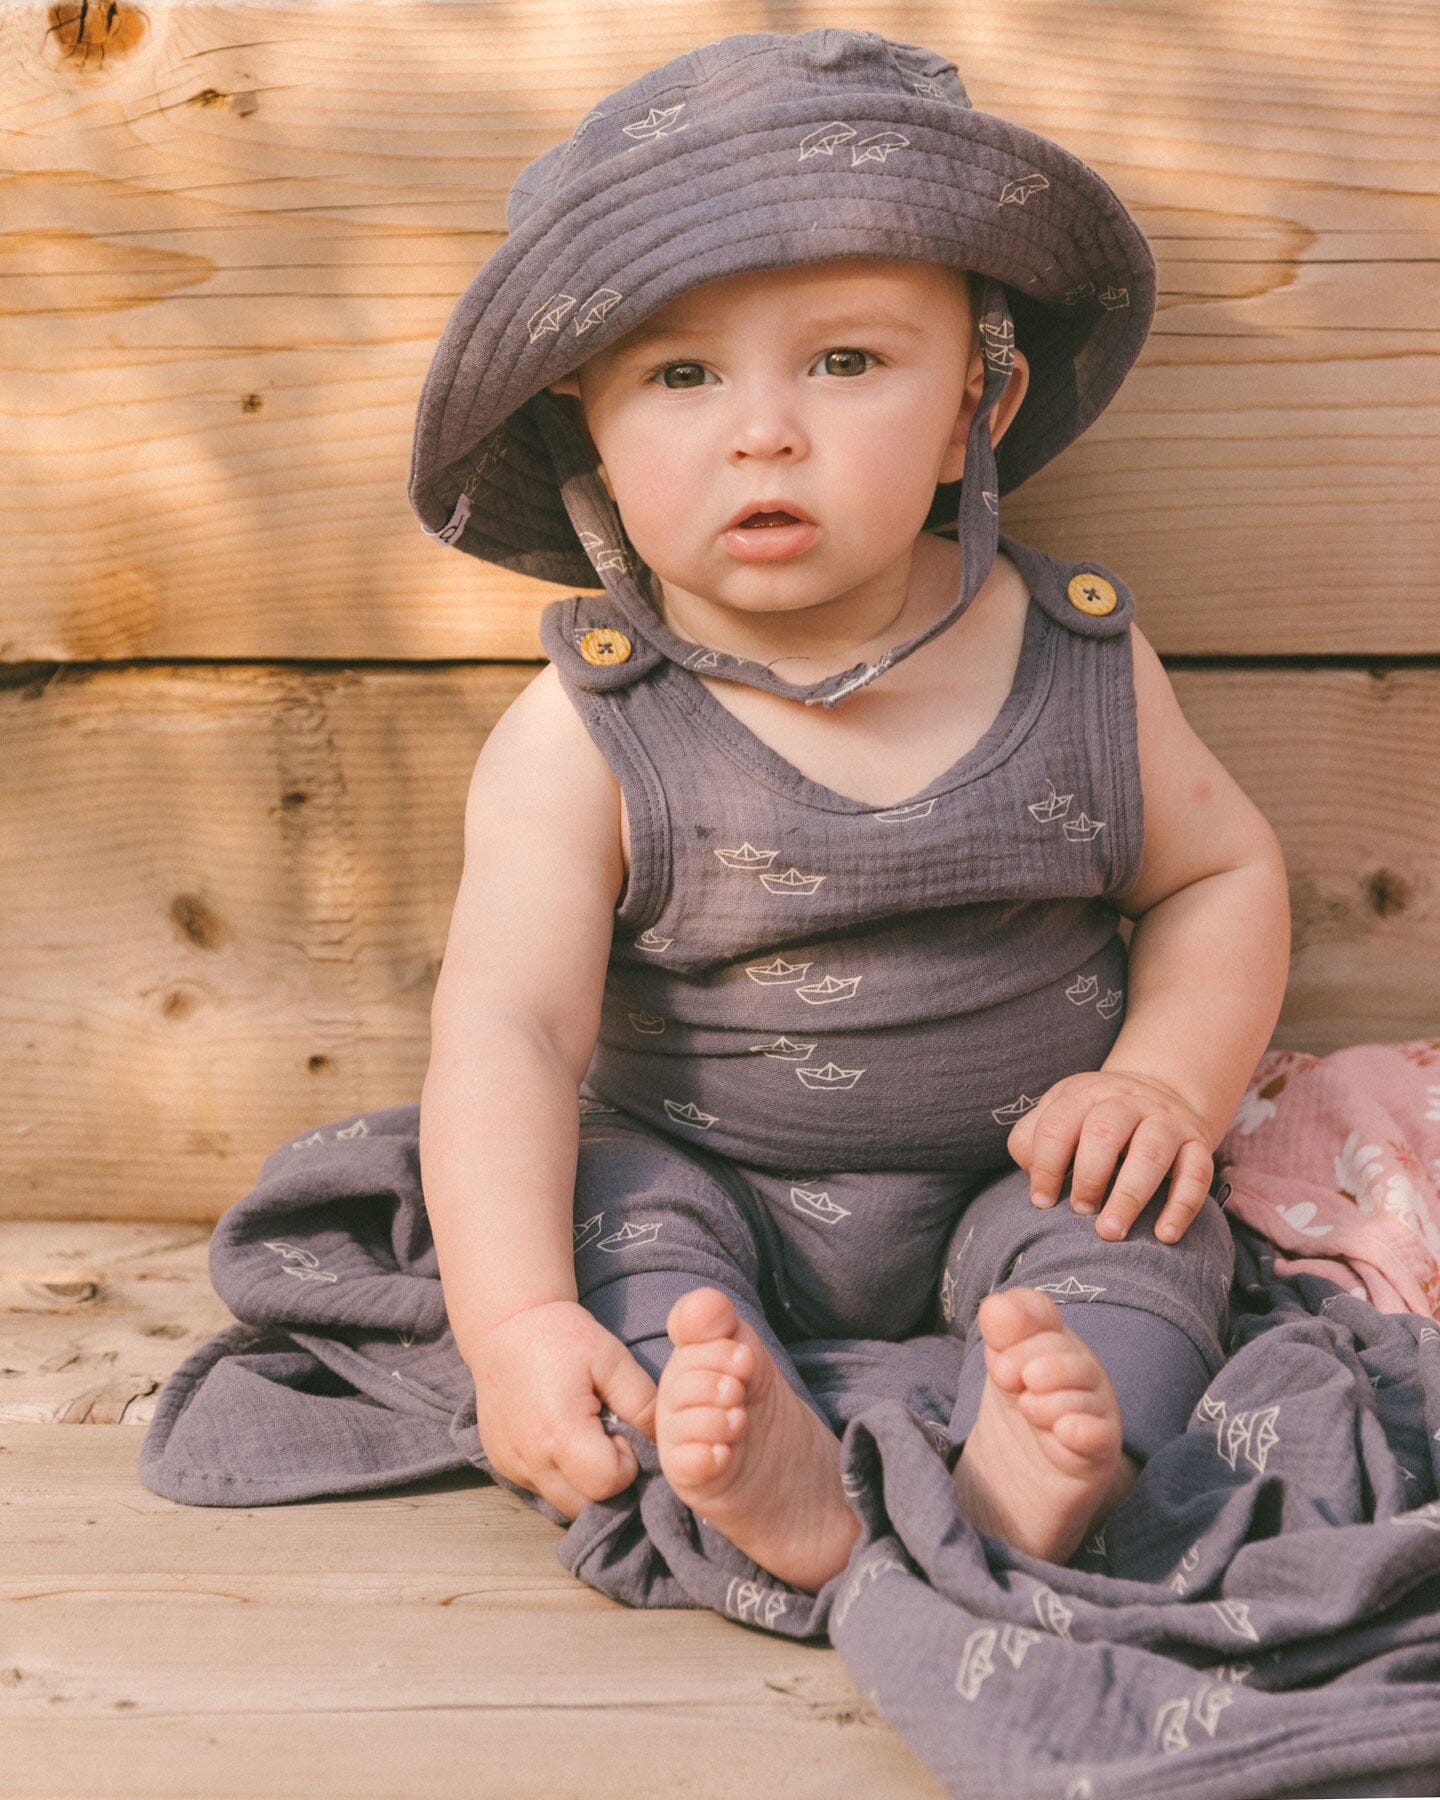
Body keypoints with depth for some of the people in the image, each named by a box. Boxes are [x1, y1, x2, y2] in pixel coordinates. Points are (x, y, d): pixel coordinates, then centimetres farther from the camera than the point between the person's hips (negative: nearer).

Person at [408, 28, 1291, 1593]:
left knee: (1145, 1229, -22)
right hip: (710, 1185, -1)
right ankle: (777, 1490, -42)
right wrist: (516, 1319, -35)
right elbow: (506, 1029, -22)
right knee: (623, 1214, -27)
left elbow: (1223, 873, 8)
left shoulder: (1083, 664, -7)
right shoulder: (582, 741, -16)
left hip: (1009, 1184, 2)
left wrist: (1167, 1082, -10)